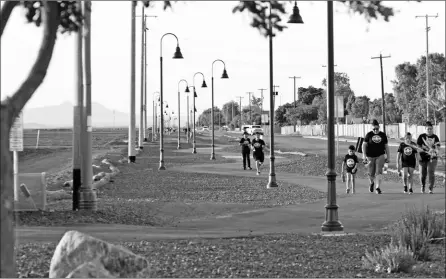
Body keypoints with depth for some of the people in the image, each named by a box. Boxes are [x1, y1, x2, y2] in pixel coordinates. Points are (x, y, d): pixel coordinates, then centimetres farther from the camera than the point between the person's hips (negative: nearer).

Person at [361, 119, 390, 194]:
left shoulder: (383, 135, 6)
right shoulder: (369, 135, 1)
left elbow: (386, 146, 13)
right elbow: (364, 145, 0)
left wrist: (388, 157, 12)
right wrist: (364, 156, -9)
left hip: (380, 155, 0)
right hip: (370, 156, 0)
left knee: (379, 172, -13)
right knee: (371, 173, 6)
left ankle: (378, 187, -14)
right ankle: (372, 183, 38)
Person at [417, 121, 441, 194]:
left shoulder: (435, 137, 5)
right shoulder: (421, 136, 3)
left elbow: (438, 148, 0)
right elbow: (418, 146, 1)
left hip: (432, 158, -1)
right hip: (423, 158, 1)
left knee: (431, 172, -13)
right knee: (423, 174, 5)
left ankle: (431, 188, -7)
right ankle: (423, 187, 28)